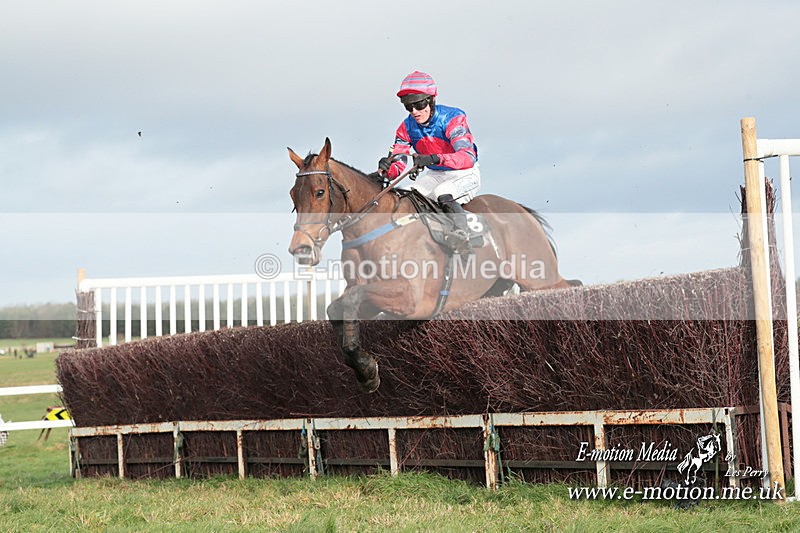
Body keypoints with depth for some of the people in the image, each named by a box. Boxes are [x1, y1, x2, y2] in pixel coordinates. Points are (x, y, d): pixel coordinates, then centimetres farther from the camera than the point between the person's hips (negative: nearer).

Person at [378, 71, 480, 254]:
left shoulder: (452, 118, -23)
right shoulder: (407, 128, -6)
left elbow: (468, 157, -38)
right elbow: (397, 167, -9)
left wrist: (435, 159, -53)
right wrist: (388, 168, -35)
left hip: (466, 175, -6)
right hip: (435, 176, 6)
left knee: (443, 193, -35)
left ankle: (463, 244, -35)